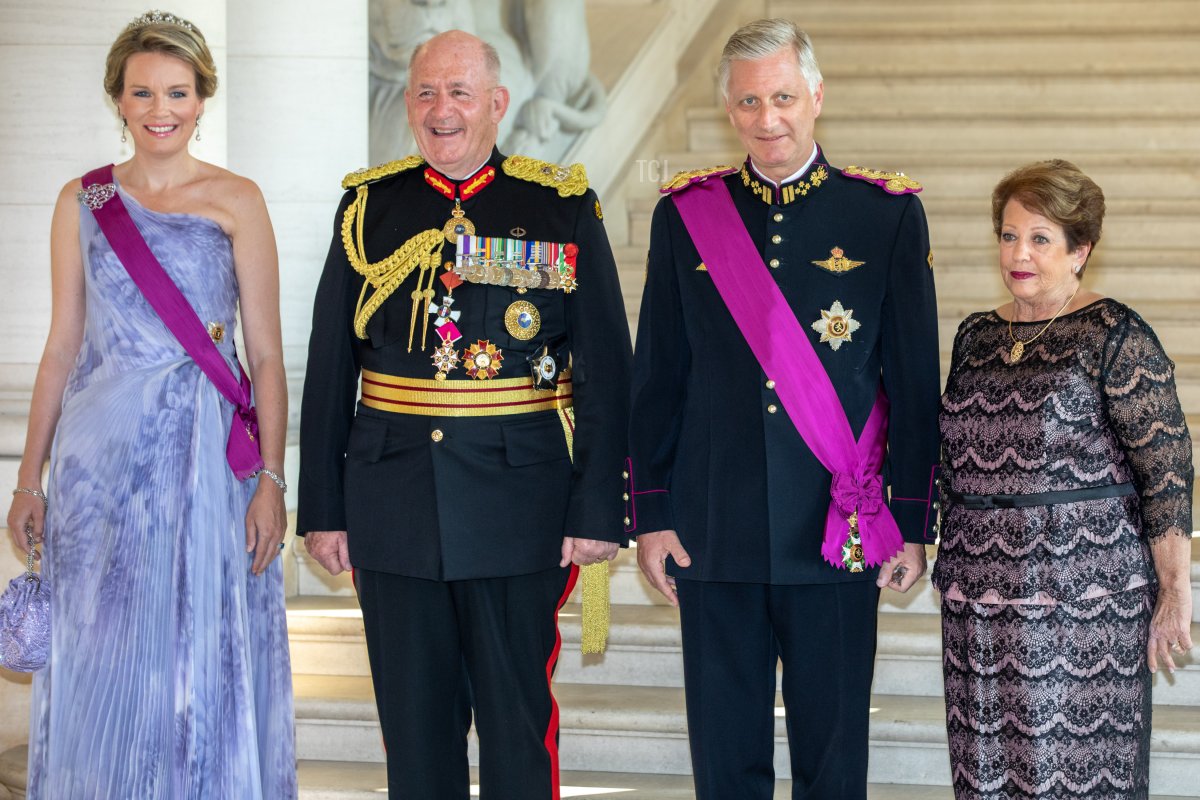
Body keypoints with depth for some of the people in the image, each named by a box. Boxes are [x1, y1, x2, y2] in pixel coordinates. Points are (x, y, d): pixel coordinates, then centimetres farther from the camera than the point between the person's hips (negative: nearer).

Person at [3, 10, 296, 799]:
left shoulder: (236, 200, 1)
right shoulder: (82, 201, 8)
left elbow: (267, 354, -1)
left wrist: (271, 480, -10)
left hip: (205, 455, -2)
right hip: (101, 454, 2)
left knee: (206, 664, 1)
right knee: (101, 663, 6)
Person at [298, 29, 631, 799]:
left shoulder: (564, 208, 0)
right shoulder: (369, 208, 6)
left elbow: (606, 369, -3)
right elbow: (328, 372, 7)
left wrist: (597, 511, -8)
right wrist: (323, 509, 4)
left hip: (518, 504, -2)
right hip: (393, 500, 2)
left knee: (519, 719, 6)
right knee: (414, 718, 10)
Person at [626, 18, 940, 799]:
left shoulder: (888, 214, 1)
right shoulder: (685, 214, 5)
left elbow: (916, 383, 1)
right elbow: (657, 378, 7)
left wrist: (914, 524, -2)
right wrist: (650, 514, 4)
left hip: (838, 531, -1)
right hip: (716, 531, 1)